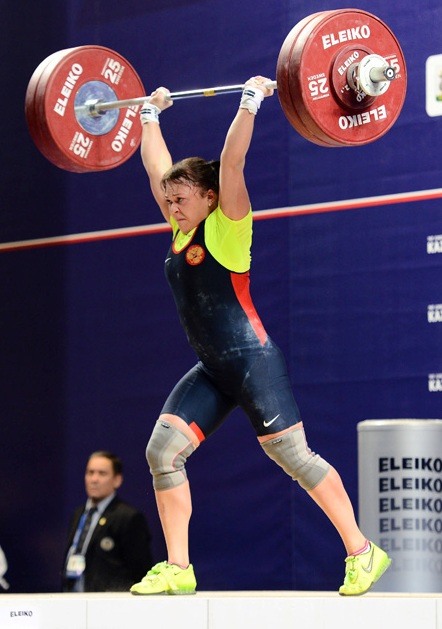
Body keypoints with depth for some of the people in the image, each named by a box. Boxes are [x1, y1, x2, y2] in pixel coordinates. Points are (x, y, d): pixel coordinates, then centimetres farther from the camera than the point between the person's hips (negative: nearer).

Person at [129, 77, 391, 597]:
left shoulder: (227, 227, -9)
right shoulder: (181, 231, 10)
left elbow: (231, 162, -18)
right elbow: (157, 167, 20)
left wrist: (250, 104, -18)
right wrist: (150, 114, 26)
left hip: (251, 362, -8)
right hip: (210, 369, 8)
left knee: (292, 455, -8)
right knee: (162, 450, -4)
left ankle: (362, 553, 2)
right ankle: (176, 569, 0)